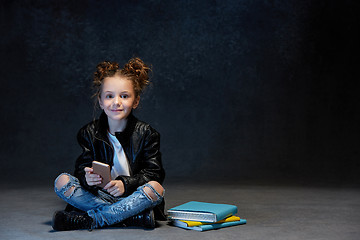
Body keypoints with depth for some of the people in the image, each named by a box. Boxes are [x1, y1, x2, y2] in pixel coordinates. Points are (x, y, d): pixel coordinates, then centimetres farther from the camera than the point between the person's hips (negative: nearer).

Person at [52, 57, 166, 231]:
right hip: (99, 196, 2)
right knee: (62, 181, -20)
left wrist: (126, 184, -24)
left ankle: (89, 219, -30)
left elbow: (154, 173, -7)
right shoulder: (89, 133, 4)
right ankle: (135, 217, -27)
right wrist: (87, 179, -26)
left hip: (132, 196, -2)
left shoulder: (146, 133, -2)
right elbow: (82, 168, -1)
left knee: (155, 188, -33)